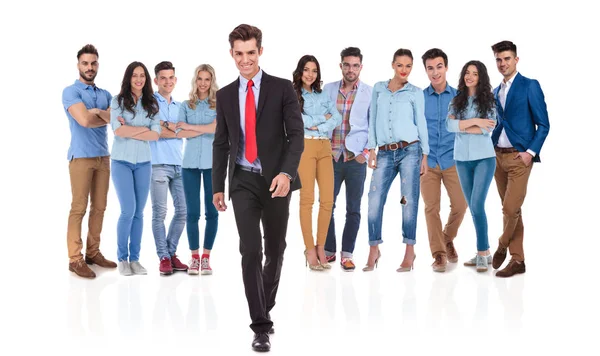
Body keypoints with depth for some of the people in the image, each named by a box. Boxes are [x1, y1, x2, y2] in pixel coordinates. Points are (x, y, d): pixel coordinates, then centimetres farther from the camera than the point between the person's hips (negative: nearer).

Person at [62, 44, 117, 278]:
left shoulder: (105, 95, 15)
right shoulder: (71, 92, -5)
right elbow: (84, 120, -20)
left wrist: (97, 112, -14)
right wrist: (108, 116, -5)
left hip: (103, 157, 6)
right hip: (81, 157, -6)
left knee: (99, 207, 9)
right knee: (79, 208, -5)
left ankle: (93, 253, 18)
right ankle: (75, 259, -1)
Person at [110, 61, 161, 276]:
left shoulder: (151, 104, 6)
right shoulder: (118, 101, -1)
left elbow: (156, 135, -4)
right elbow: (118, 131, -13)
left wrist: (129, 131, -11)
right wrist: (143, 129, -8)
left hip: (144, 163, 3)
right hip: (122, 162, -3)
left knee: (139, 212, 5)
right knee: (128, 211, -7)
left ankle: (135, 258, 15)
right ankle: (122, 258, 9)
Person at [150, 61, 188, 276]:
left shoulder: (179, 106, 18)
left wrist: (166, 124, -10)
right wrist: (178, 129, -4)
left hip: (179, 165, 6)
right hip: (158, 164, -6)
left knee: (183, 210, 5)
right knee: (160, 212, -4)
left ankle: (171, 252, 18)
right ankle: (164, 257, 4)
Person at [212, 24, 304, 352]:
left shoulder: (282, 89, -2)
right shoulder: (225, 95, 8)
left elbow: (296, 135, -8)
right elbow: (221, 144, 12)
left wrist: (286, 172, -23)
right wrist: (217, 186, 11)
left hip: (276, 179, -1)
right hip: (243, 182, 1)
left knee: (275, 250, 12)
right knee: (251, 252, -8)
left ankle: (265, 306, 36)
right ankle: (261, 325, -2)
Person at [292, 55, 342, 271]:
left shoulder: (323, 96, 18)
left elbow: (337, 118, 6)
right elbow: (296, 119, -11)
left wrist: (316, 125, -9)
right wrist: (323, 118, -1)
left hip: (325, 148, 5)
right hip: (305, 147, -5)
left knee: (328, 199, -1)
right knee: (307, 199, -7)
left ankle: (321, 247, 8)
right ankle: (310, 250, -2)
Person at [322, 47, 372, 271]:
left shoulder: (370, 93, 0)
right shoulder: (328, 89, 5)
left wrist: (367, 153, -6)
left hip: (355, 159, -1)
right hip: (331, 157, 2)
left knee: (353, 209, 4)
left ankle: (347, 254, 12)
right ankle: (329, 251, 18)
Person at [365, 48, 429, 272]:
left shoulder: (415, 93, 7)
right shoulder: (378, 89, 13)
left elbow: (421, 123, 7)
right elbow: (373, 120, 11)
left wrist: (425, 155, 3)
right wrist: (372, 149, 4)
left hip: (409, 150, -2)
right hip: (385, 153, 2)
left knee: (409, 201, -3)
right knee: (374, 201, -4)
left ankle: (409, 251, 5)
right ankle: (374, 250, 8)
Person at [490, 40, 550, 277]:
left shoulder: (530, 86, -4)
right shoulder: (496, 92, 14)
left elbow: (543, 124, -6)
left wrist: (531, 152, -15)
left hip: (519, 157, -6)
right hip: (498, 156, 6)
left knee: (510, 209, -10)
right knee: (511, 210, 9)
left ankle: (502, 246, 15)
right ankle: (517, 260, 15)